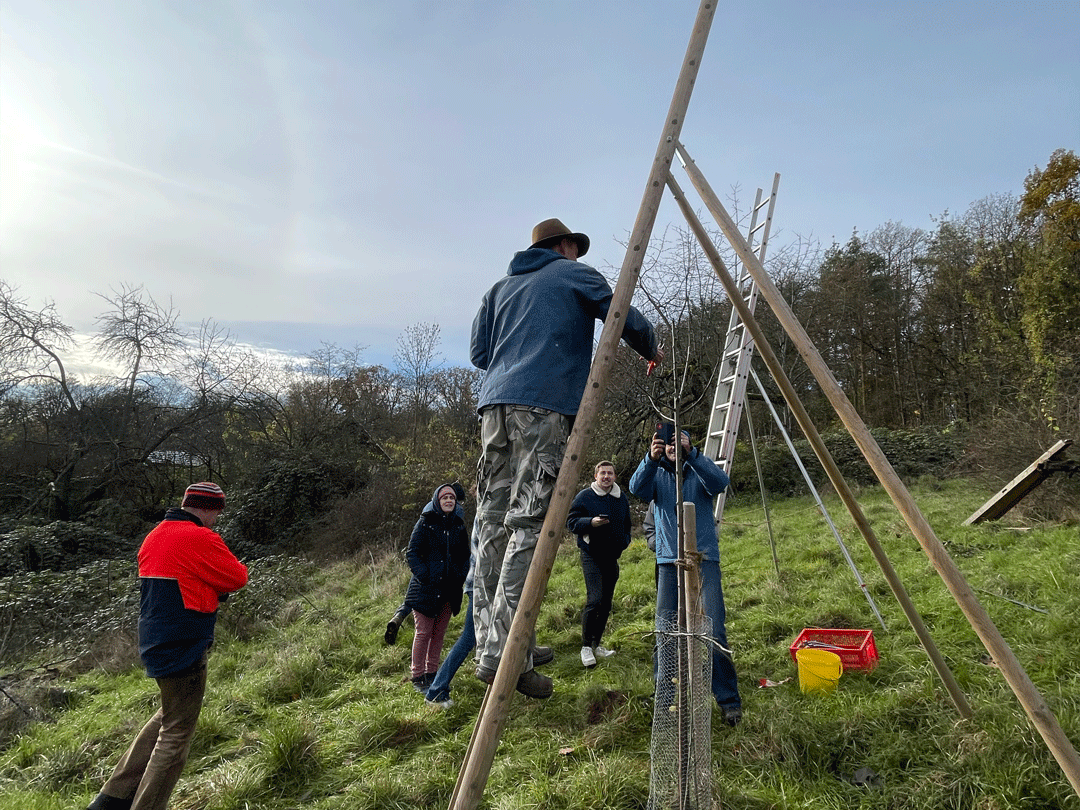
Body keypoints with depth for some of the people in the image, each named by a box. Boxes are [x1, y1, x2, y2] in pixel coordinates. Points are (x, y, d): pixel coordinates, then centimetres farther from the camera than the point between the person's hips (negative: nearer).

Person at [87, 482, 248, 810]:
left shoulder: (154, 536, 11)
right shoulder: (200, 538, -18)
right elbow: (238, 577, -12)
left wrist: (209, 588, 9)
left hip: (154, 644, 9)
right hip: (184, 648, -9)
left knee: (169, 716, 25)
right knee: (176, 733, 2)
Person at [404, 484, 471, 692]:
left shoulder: (459, 525, 9)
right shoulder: (425, 523, -4)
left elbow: (465, 556, 17)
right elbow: (412, 553, -5)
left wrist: (461, 576, 1)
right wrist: (424, 576, -15)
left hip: (450, 589, 5)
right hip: (426, 588, -4)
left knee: (439, 633, 11)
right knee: (423, 632, 0)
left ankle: (431, 674, 24)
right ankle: (417, 677, 13)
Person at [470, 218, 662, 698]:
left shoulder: (501, 286, 29)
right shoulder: (575, 273, 15)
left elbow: (478, 352, 22)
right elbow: (623, 318, 6)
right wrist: (652, 352, 25)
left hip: (494, 404, 6)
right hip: (545, 404, -6)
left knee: (494, 525, 4)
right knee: (528, 524, -11)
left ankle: (489, 649, 6)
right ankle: (503, 656, -16)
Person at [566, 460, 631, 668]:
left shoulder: (622, 498, 12)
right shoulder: (584, 496, -5)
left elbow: (626, 525, 25)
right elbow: (571, 522, -8)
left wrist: (624, 542, 9)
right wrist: (591, 522, -24)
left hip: (612, 557, 6)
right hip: (591, 555, -6)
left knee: (606, 602, 10)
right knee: (594, 600, -17)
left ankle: (596, 644, 23)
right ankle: (586, 647, -6)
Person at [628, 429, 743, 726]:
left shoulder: (700, 470, 7)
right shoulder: (657, 474, 10)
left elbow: (720, 482, -17)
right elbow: (637, 488, -13)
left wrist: (691, 454, -32)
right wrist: (651, 459, -32)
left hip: (704, 559, -1)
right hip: (669, 562, 2)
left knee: (712, 631, -7)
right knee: (665, 631, 1)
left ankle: (729, 699, 6)